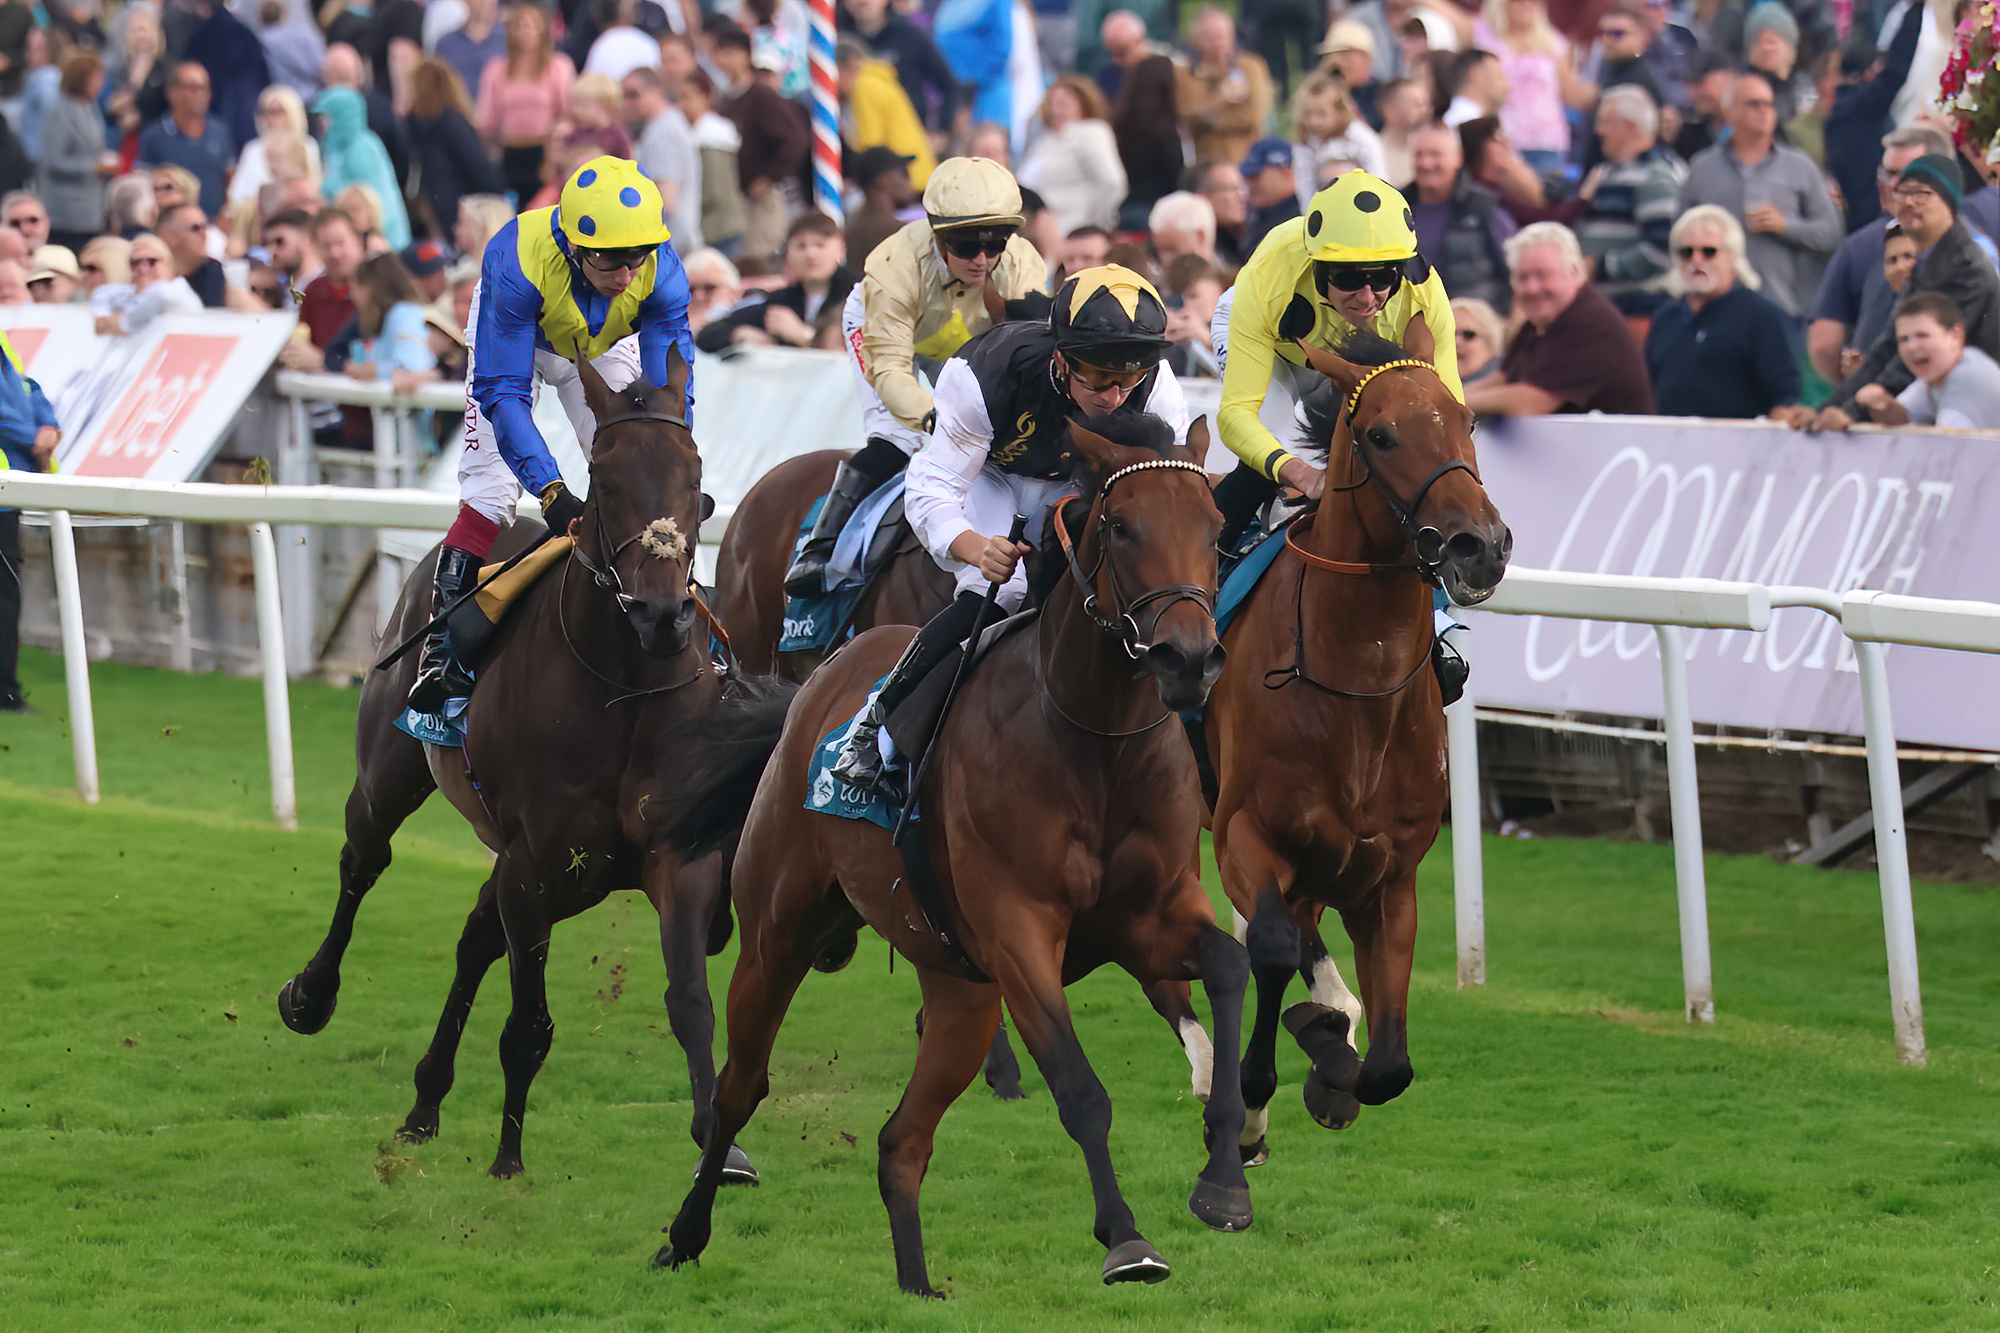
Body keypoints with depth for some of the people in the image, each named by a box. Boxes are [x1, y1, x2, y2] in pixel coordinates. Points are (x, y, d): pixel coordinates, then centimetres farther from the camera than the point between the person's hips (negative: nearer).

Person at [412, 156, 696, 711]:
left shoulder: (662, 274, -36)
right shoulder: (517, 263, -44)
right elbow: (503, 391, -39)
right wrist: (551, 492, -48)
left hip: (603, 346, 3)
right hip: (515, 335, -3)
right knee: (491, 487, -15)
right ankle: (443, 648, -11)